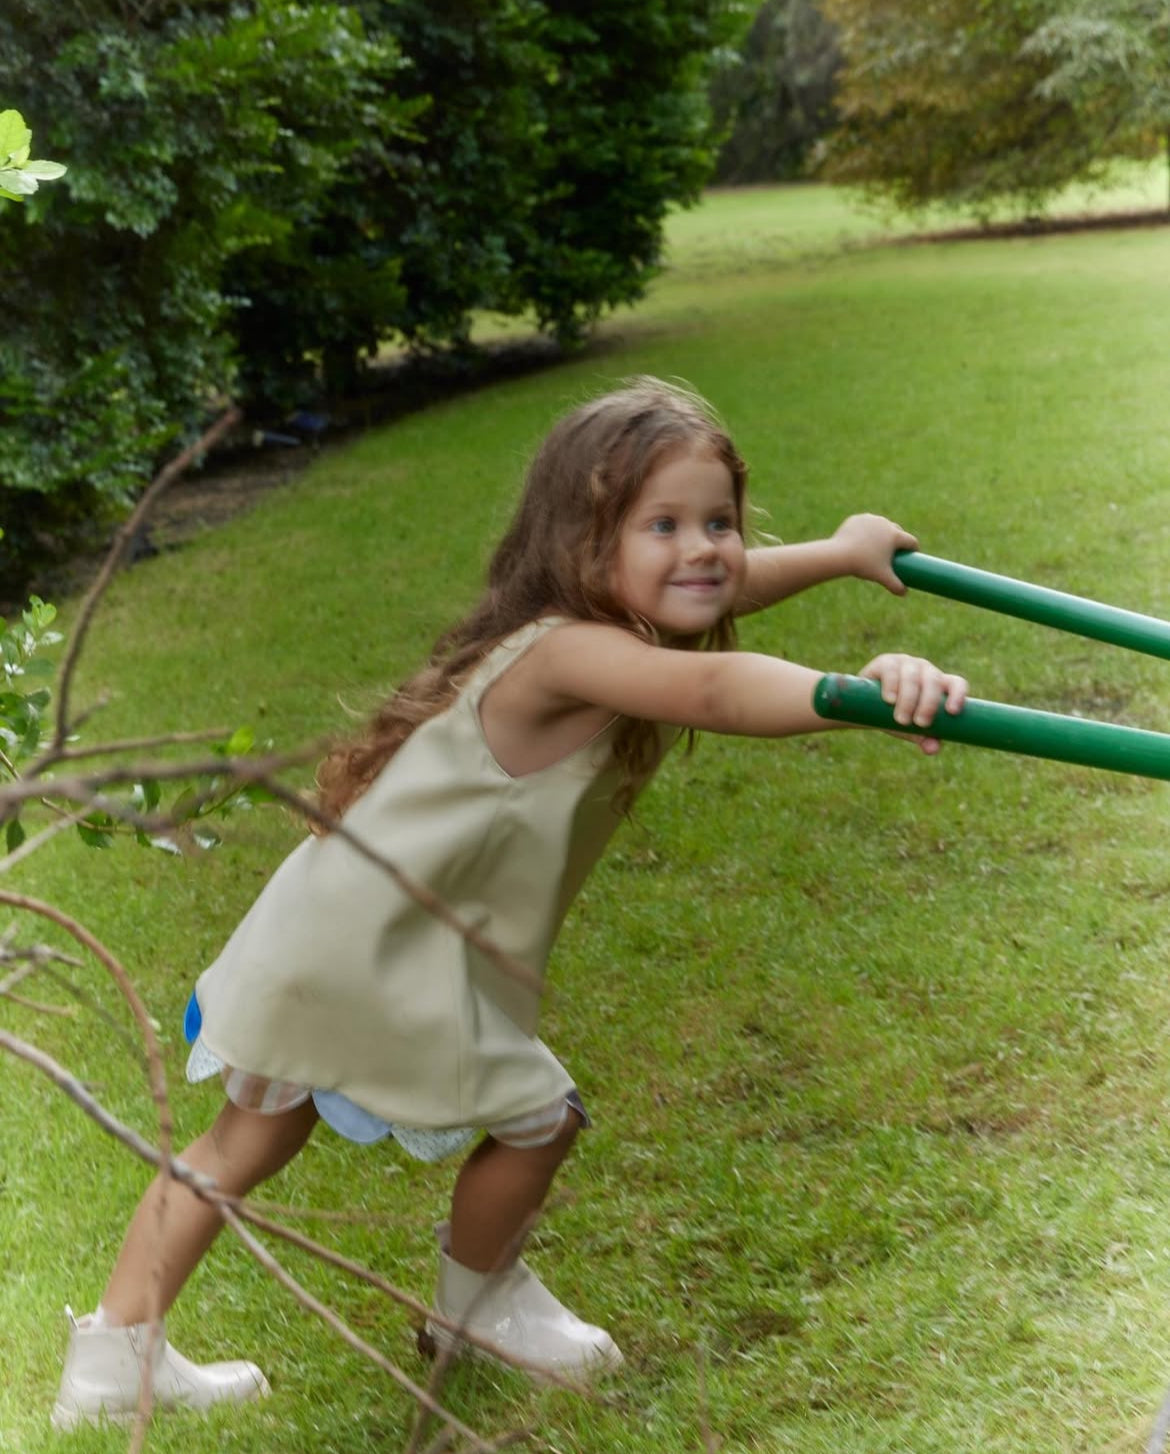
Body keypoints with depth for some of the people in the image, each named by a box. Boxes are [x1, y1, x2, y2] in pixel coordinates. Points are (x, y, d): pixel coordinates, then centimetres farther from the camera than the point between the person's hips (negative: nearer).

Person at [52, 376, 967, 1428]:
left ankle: (111, 1359, 34)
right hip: (380, 956, -10)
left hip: (328, 936, 10)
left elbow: (724, 585, 22)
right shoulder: (567, 652, -27)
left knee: (252, 1137, 20)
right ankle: (477, 1301, 37)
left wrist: (844, 549, 29)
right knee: (538, 1117, 9)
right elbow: (714, 688, -48)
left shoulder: (596, 633, 1)